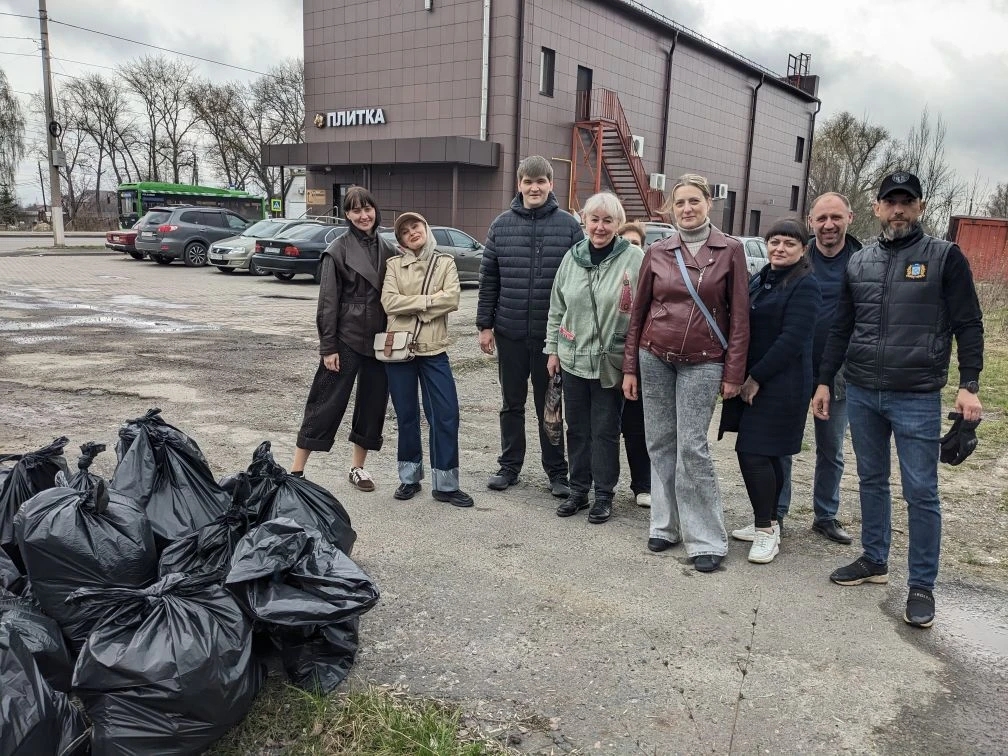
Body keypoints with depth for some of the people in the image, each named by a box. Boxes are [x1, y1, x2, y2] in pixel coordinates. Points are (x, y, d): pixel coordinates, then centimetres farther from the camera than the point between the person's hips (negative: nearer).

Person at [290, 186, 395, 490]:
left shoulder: (387, 250, 9)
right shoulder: (338, 251, -5)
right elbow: (328, 302, -8)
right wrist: (328, 347, -11)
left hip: (379, 340, 5)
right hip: (347, 339, -5)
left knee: (373, 403, 10)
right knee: (327, 403, -1)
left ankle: (358, 467, 24)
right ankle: (296, 470, 8)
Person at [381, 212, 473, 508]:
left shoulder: (445, 262, 6)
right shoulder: (394, 265, 5)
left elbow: (452, 299, -10)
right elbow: (389, 302, -10)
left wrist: (411, 303, -11)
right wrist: (429, 300, -11)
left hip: (434, 349, 0)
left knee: (447, 414, -2)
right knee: (406, 415, 8)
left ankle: (445, 483, 8)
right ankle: (409, 477, 23)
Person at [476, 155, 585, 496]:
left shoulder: (569, 226, -2)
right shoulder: (501, 225, 3)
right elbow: (488, 279, 5)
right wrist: (485, 325, 2)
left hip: (552, 334, -2)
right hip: (509, 332, 2)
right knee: (512, 403, 13)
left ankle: (557, 471, 21)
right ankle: (509, 465, 27)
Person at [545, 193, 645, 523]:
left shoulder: (634, 258, -9)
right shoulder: (572, 257, 5)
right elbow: (556, 309, 11)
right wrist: (553, 349, 9)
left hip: (611, 362, -4)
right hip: (572, 359, 4)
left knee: (605, 431, 6)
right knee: (577, 428, 13)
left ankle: (603, 495, 20)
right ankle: (578, 490, 27)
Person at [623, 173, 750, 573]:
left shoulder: (730, 250, -1)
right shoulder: (657, 252, 4)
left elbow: (739, 316, -1)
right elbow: (638, 312, 8)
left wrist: (734, 372, -5)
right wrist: (630, 367, 6)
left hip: (703, 363, -3)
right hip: (654, 359, 3)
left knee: (692, 448, -6)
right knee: (660, 444, 7)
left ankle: (706, 539, 5)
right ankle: (666, 525, 20)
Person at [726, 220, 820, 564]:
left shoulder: (805, 285, -10)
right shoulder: (759, 279, 14)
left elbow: (792, 339, -17)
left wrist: (756, 377, -16)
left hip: (781, 385, -7)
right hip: (752, 381, 8)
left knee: (754, 453, -10)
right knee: (767, 454, 14)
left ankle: (766, 529, 3)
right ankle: (768, 523, 25)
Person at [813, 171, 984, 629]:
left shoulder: (945, 257, -1)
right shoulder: (859, 263, 9)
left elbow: (968, 325, -2)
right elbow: (840, 329, 13)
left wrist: (969, 386, -9)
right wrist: (824, 381, 11)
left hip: (917, 398, -4)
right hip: (861, 393, 4)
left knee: (921, 492, 1)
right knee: (872, 482, 14)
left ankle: (922, 585, 12)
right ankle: (874, 561, 29)